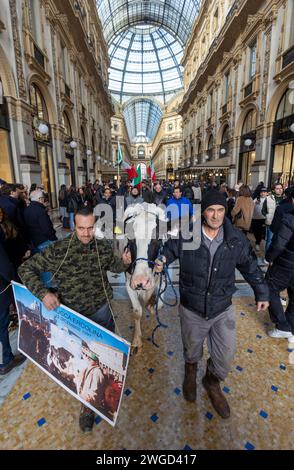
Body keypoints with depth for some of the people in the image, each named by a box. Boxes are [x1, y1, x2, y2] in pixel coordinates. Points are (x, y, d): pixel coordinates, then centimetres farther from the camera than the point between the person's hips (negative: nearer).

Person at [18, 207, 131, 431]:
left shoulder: (104, 246, -8)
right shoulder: (58, 250, -17)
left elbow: (113, 266, 10)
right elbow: (26, 269, -10)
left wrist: (124, 262, -13)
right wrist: (43, 293, -23)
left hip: (101, 310, 3)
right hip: (73, 314, -2)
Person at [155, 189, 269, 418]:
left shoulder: (236, 239, -10)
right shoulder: (185, 236, -17)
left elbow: (251, 267, 5)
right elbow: (169, 249, 0)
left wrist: (262, 293, 12)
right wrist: (161, 261, -21)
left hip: (223, 310, 1)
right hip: (192, 310, -1)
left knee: (226, 357, 12)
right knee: (192, 350, 23)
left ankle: (212, 382, 48)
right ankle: (191, 370, 61)